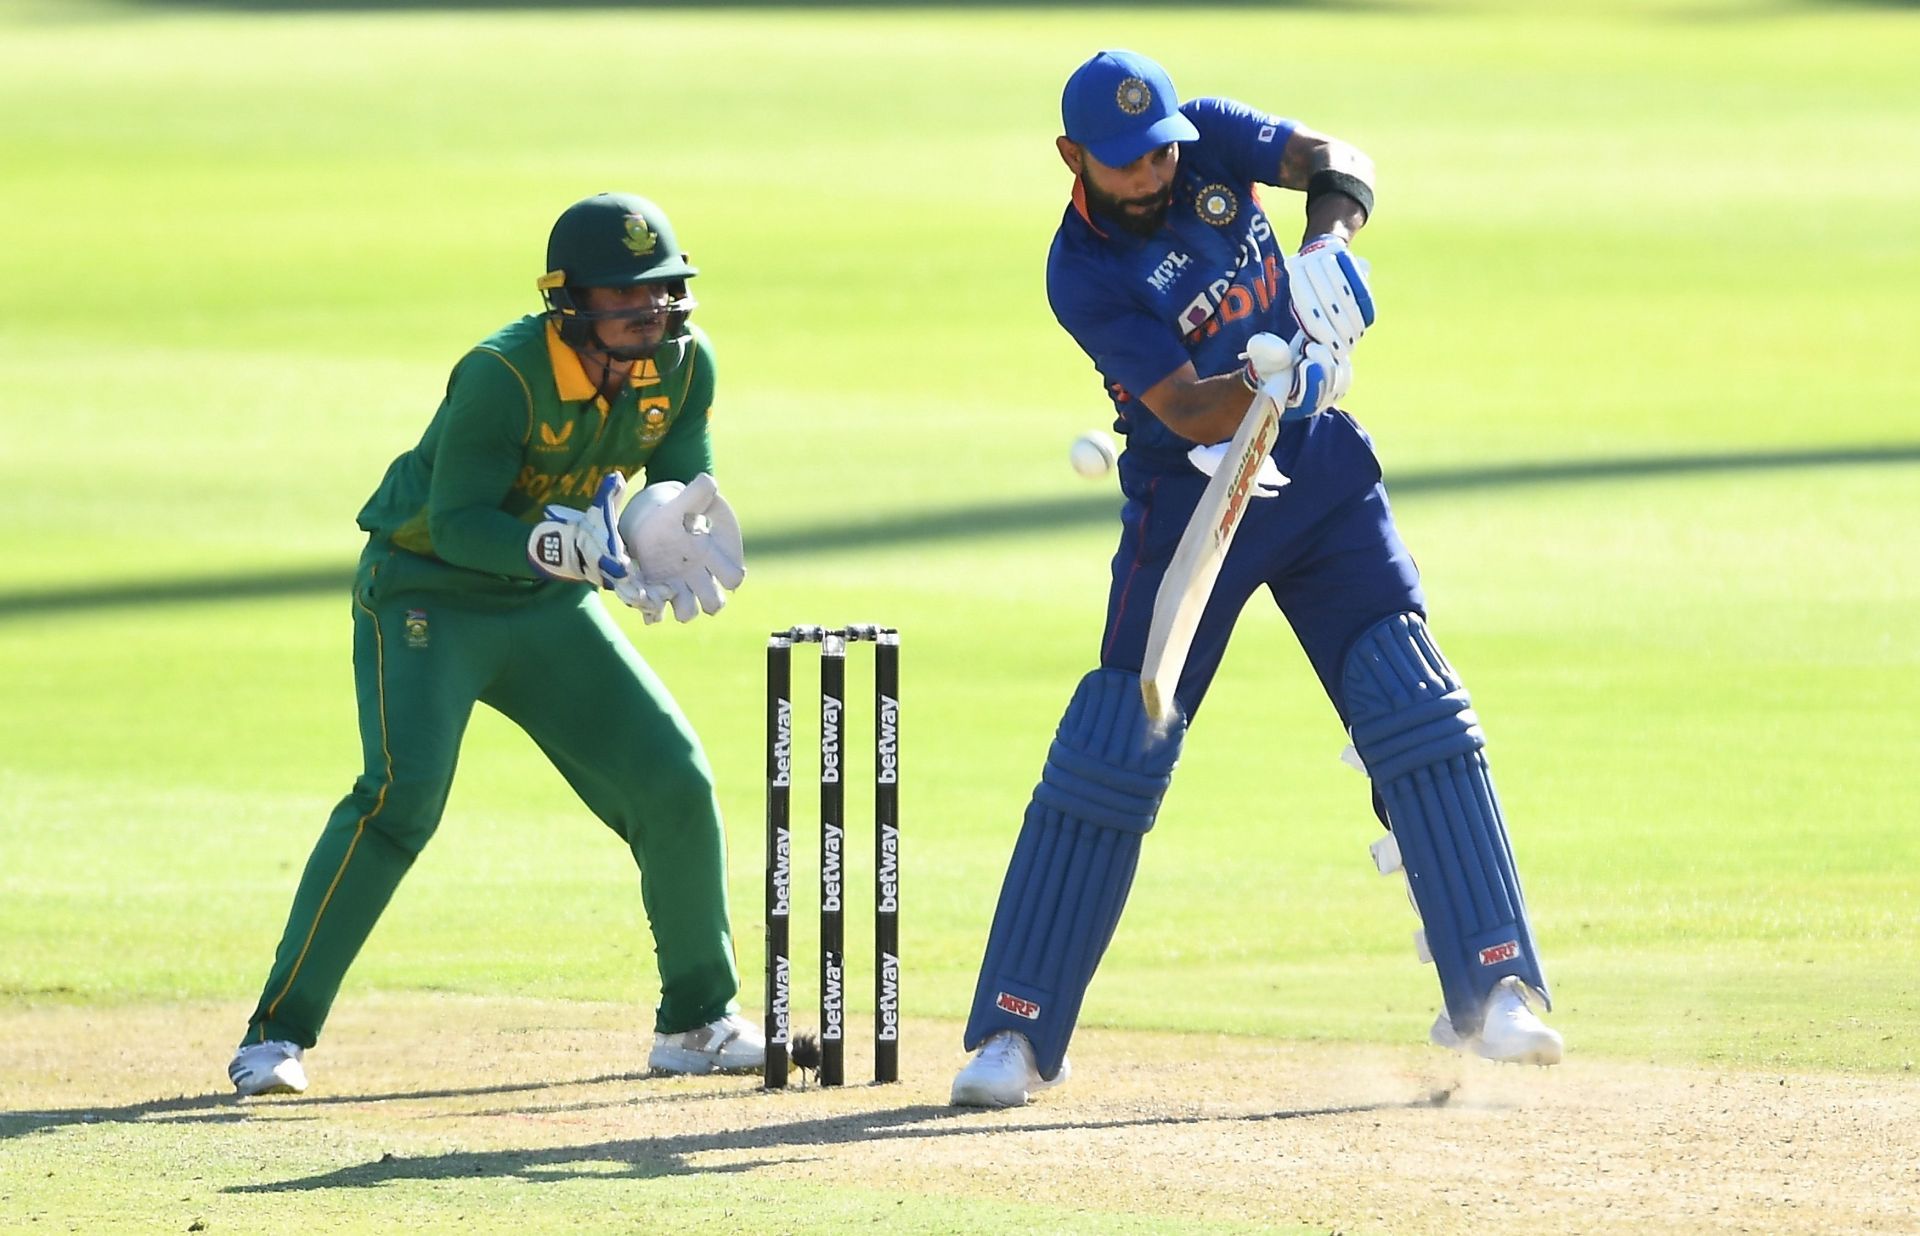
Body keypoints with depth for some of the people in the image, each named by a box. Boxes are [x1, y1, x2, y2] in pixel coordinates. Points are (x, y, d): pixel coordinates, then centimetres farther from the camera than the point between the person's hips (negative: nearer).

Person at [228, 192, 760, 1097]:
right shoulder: (503, 376, -28)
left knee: (677, 786, 0)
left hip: (549, 609, 6)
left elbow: (681, 495, 0)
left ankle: (698, 1022, 18)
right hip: (427, 590, -6)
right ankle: (276, 1035, -20)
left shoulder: (683, 365, -9)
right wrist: (554, 546, -44)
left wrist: (672, 548, -23)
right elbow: (457, 523, -28)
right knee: (402, 793, -24)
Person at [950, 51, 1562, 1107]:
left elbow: (1338, 165, -12)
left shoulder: (1211, 143, -5)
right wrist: (1263, 379, -43)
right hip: (1190, 496, -4)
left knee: (1418, 712, -6)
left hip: (1320, 474, 4)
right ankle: (1015, 1031, 1)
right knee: (1111, 751, -5)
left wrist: (1327, 245, -32)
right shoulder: (1083, 275, -17)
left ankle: (1493, 992, -4)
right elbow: (1188, 414, -23)